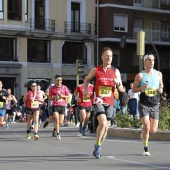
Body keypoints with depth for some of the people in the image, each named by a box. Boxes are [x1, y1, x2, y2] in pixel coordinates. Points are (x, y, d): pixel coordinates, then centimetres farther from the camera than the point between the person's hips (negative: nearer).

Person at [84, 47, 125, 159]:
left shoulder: (115, 71, 3)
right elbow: (87, 79, 20)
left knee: (106, 127, 8)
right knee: (103, 123, -24)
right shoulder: (95, 70, 0)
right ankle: (97, 147, -9)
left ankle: (98, 149, 25)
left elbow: (122, 90, 5)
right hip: (99, 100, -3)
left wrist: (118, 83, -16)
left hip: (110, 102, 3)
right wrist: (85, 90, 3)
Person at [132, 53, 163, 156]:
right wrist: (141, 88, -19)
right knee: (146, 127, -16)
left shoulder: (158, 74, 5)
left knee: (153, 130, 3)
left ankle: (143, 134, 39)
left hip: (155, 105, 3)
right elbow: (133, 89, 1)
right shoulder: (140, 75, -3)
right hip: (144, 104, -3)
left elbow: (161, 85, 21)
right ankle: (146, 149, 0)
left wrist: (161, 90, -2)